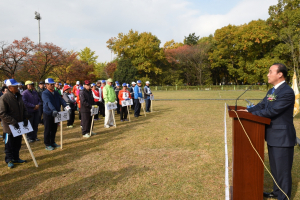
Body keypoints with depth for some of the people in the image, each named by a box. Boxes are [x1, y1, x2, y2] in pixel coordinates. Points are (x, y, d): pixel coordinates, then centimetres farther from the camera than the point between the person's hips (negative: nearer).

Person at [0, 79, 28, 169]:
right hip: (9, 126, -6)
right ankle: (9, 160, 20)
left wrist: (25, 118, -1)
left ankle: (16, 158, 30)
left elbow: (24, 109, 14)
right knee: (9, 144, 7)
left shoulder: (19, 96, 6)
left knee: (18, 143, 16)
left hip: (19, 125, 6)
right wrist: (13, 121, -21)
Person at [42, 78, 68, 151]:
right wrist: (53, 110, -41)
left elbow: (61, 100, -2)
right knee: (48, 130, 4)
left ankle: (52, 142, 28)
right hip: (48, 114, -6)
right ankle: (47, 145, 14)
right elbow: (48, 102, -27)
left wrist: (66, 106, -22)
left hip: (56, 113, 6)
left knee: (54, 129, 15)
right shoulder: (44, 93, -11)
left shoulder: (56, 93, 9)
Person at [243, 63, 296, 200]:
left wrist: (250, 114, -17)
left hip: (282, 137, -10)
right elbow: (261, 105, 9)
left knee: (283, 170, 5)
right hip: (273, 136, 10)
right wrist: (248, 110, -6)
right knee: (275, 168, 23)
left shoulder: (287, 92, -20)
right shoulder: (272, 91, 11)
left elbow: (271, 111, -24)